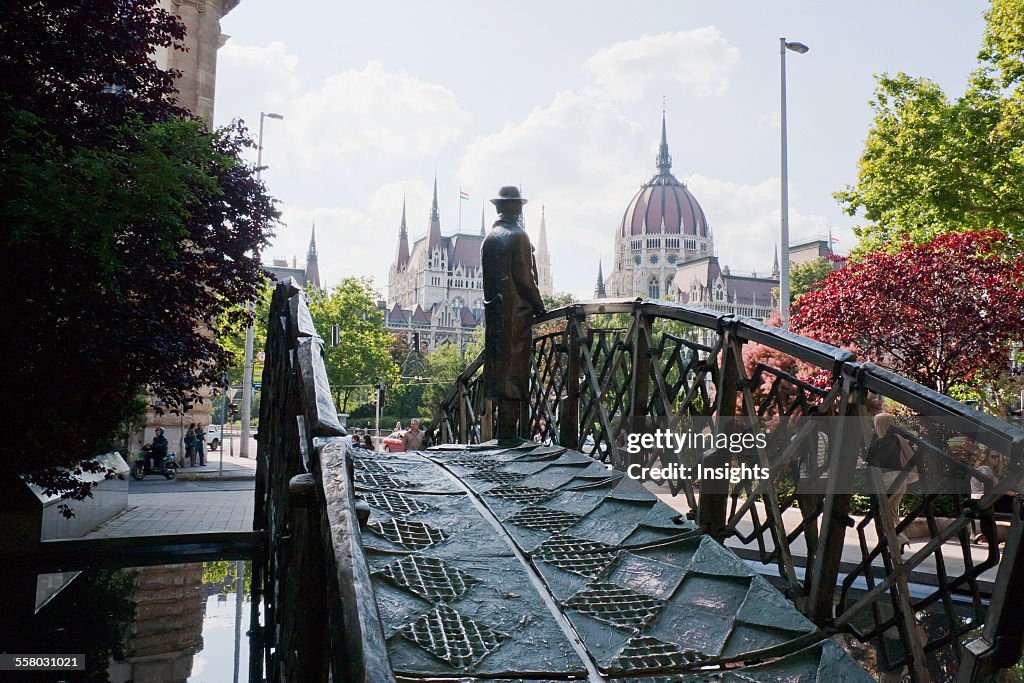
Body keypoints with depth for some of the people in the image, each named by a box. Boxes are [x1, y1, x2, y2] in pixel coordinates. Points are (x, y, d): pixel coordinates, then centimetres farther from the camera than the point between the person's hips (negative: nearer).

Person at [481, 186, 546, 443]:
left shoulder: (489, 238, 14)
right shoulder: (518, 236, -9)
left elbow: (488, 277, 15)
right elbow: (524, 278, -13)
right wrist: (539, 306, -3)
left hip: (494, 312, 7)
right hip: (517, 313, -7)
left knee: (501, 370, 10)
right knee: (514, 372, -5)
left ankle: (505, 430, 15)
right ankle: (508, 433, -4)